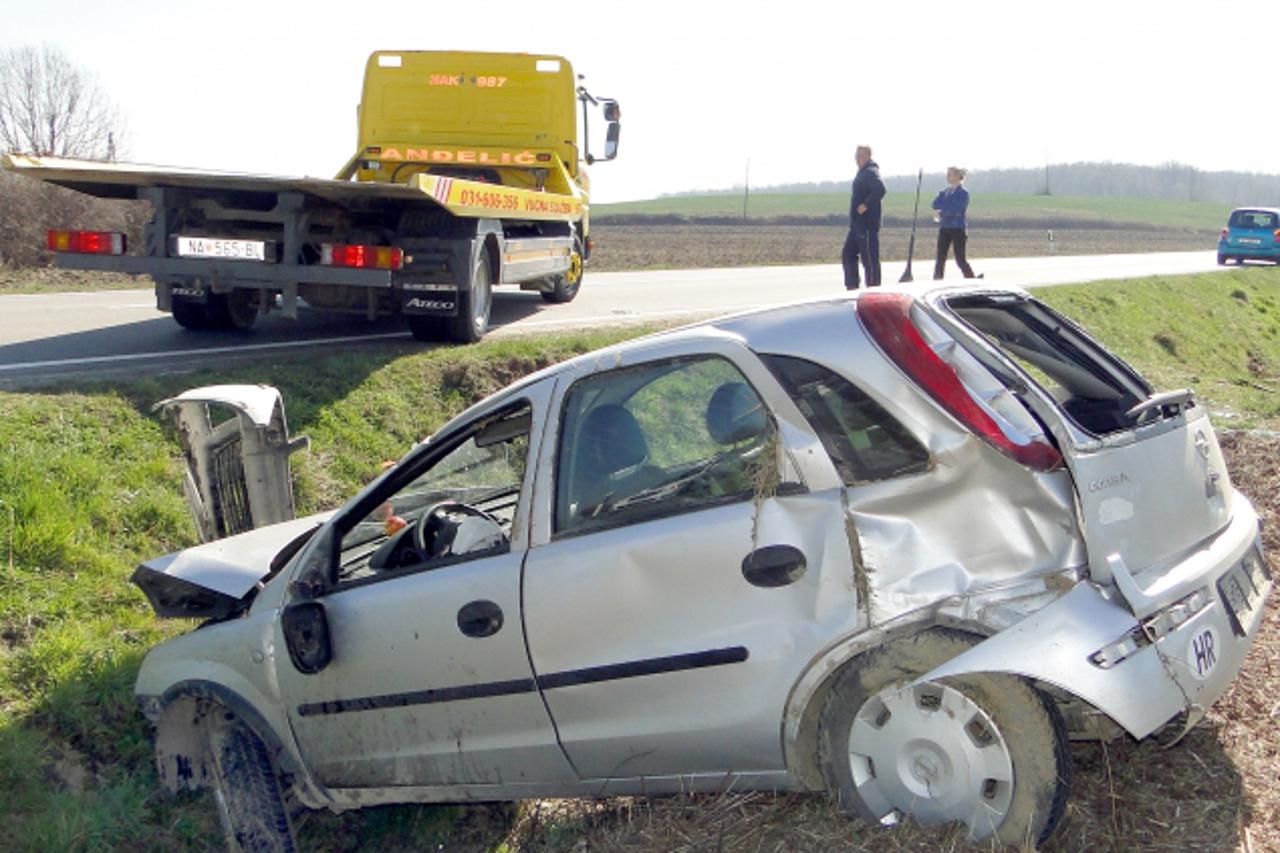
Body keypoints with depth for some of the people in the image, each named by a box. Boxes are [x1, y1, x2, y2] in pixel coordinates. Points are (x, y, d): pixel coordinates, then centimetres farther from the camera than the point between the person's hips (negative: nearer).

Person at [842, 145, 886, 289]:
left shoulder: (871, 172, -12)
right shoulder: (862, 172, 18)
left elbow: (880, 190, -29)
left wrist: (866, 205, -24)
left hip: (867, 224, -10)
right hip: (857, 223, 10)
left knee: (869, 258, -6)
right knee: (848, 254, 13)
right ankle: (852, 287, 19)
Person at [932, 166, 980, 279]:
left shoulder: (963, 192, -7)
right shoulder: (944, 191, 12)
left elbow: (956, 208, -18)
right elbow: (935, 204, -1)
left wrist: (942, 209, -8)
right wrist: (948, 208, -14)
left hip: (958, 229, -6)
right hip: (944, 228, 6)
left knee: (960, 259, -6)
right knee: (940, 258, 3)